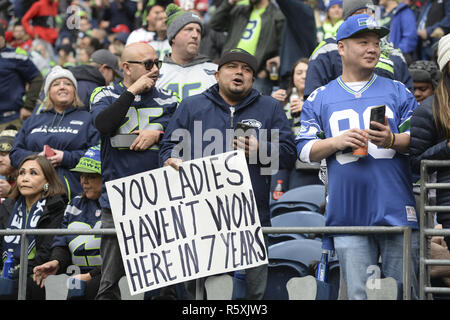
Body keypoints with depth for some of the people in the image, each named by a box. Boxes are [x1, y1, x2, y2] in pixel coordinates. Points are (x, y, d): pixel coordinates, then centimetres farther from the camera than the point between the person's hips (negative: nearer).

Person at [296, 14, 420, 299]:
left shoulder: (398, 92, 13)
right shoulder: (319, 99, 14)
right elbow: (305, 150, 9)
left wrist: (393, 140, -13)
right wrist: (337, 142, -9)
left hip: (397, 211, 0)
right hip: (349, 213, 0)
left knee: (405, 290, -2)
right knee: (358, 294, -2)